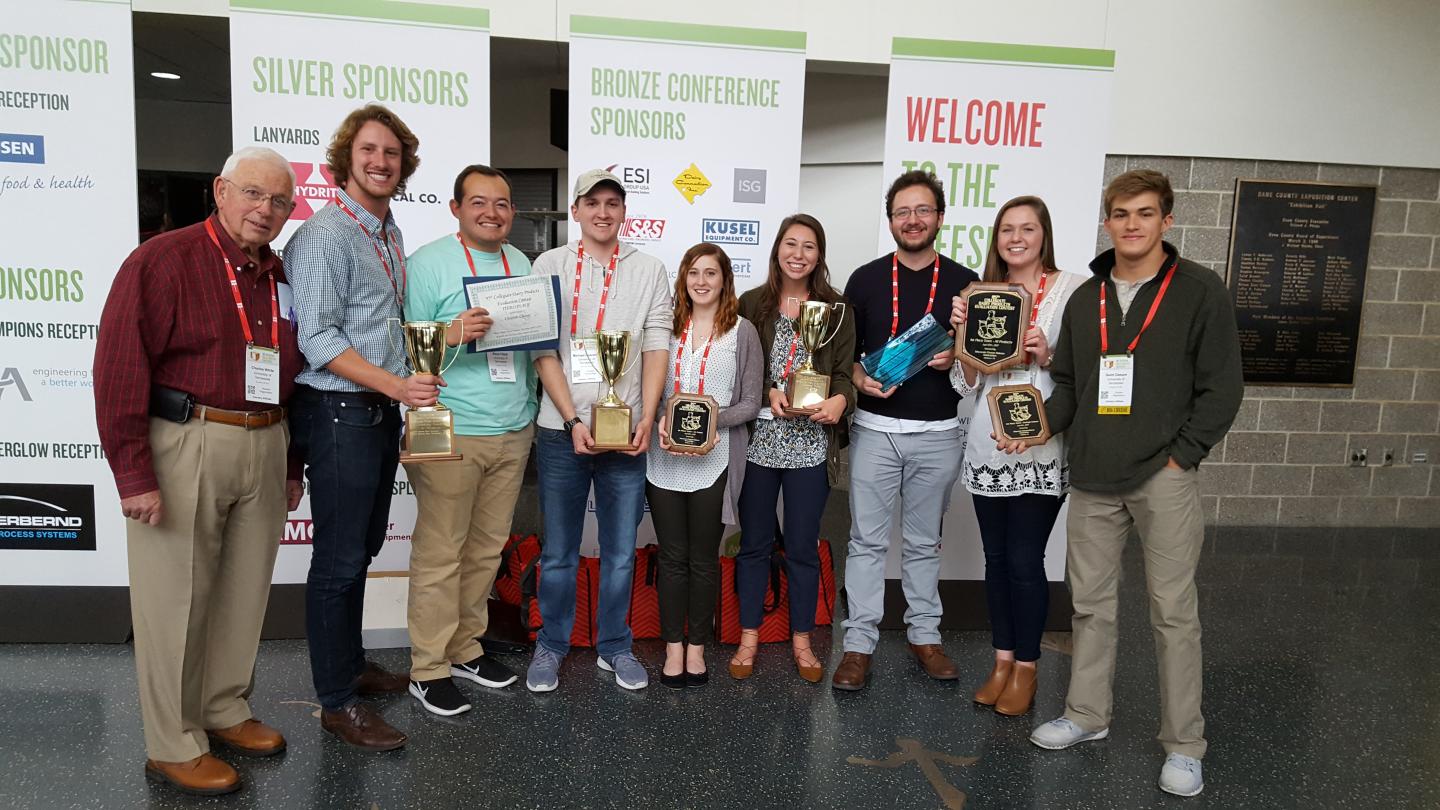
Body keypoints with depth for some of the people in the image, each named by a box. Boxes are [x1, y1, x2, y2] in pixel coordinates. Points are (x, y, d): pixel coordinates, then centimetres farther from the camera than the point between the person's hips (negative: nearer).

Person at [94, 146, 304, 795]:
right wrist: (134, 475, -16)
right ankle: (173, 746, 17)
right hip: (185, 444, -6)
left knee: (245, 590, 15)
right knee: (176, 600, 3)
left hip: (263, 446, 7)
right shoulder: (164, 260, -8)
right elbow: (119, 367, -13)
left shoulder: (279, 276, 13)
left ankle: (226, 711, 32)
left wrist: (291, 466, 18)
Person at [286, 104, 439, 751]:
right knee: (338, 559, -1)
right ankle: (337, 701, 11)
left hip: (382, 410, 8)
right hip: (339, 412, -8)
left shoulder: (391, 236, 14)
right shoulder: (324, 235, -12)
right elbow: (318, 339, -18)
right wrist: (396, 385, -23)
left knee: (362, 549, 18)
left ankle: (351, 664, 33)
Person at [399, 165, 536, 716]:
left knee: (487, 549, 13)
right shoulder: (428, 264, -5)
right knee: (440, 553, -1)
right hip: (450, 434, -6)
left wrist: (529, 414, 8)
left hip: (512, 433, 6)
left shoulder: (521, 265, 14)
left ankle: (465, 647, 28)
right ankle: (428, 669, 12)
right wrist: (451, 335, -25)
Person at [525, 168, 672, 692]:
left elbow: (656, 347, 2)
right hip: (562, 430, -1)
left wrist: (647, 418, -10)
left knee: (621, 552, 10)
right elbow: (543, 349, -3)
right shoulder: (550, 266, 2)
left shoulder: (650, 271, 7)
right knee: (558, 552, 9)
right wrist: (574, 420, -12)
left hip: (627, 432, 1)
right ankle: (551, 645, 26)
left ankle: (615, 646, 26)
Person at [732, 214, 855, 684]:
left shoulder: (837, 310, 5)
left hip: (811, 444, 0)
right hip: (759, 438, 0)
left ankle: (801, 639, 24)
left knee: (803, 546, 9)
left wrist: (840, 399, -19)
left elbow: (844, 372, 2)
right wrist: (767, 393, -15)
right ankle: (749, 636, 23)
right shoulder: (751, 304, 5)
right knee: (754, 542, 9)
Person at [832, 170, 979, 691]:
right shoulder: (865, 280, 4)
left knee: (924, 541, 12)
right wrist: (858, 376, -12)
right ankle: (859, 643, 10)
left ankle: (924, 635, 26)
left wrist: (956, 358, -12)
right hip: (875, 428, 0)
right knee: (867, 540, 2)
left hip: (937, 433, 1)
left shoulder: (964, 283, 4)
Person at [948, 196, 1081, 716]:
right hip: (987, 447, 4)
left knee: (1025, 561, 0)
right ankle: (1002, 661, 27)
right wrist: (963, 333, -8)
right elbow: (966, 384, 7)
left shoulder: (1071, 290, -2)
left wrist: (1049, 357, -18)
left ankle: (1026, 668, 19)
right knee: (996, 558, 12)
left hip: (1041, 449, -4)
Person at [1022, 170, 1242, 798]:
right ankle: (1087, 714, 28)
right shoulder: (1084, 300, 11)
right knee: (1090, 602, 12)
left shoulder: (1199, 291, -3)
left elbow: (1221, 387, -4)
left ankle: (1183, 745, 14)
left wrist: (1180, 457, -10)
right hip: (1092, 480, 4)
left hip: (1164, 477, -4)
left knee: (1173, 611, 1)